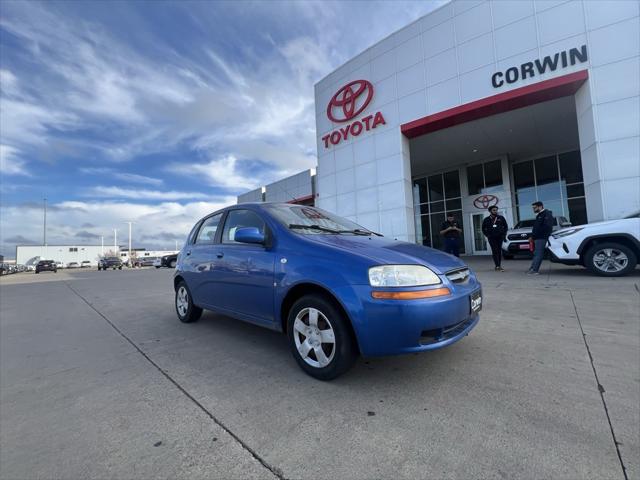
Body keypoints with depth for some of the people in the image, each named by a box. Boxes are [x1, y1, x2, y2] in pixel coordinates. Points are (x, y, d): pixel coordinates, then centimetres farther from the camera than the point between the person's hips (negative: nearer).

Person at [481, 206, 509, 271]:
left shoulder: (501, 218, 6)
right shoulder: (486, 220, 3)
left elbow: (506, 226, 13)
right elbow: (483, 229, 13)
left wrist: (504, 234, 4)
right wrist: (487, 235, 3)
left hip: (500, 237, 2)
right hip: (491, 238, -2)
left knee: (499, 251, 6)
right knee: (495, 251, -8)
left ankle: (498, 266, 15)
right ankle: (498, 266, -9)